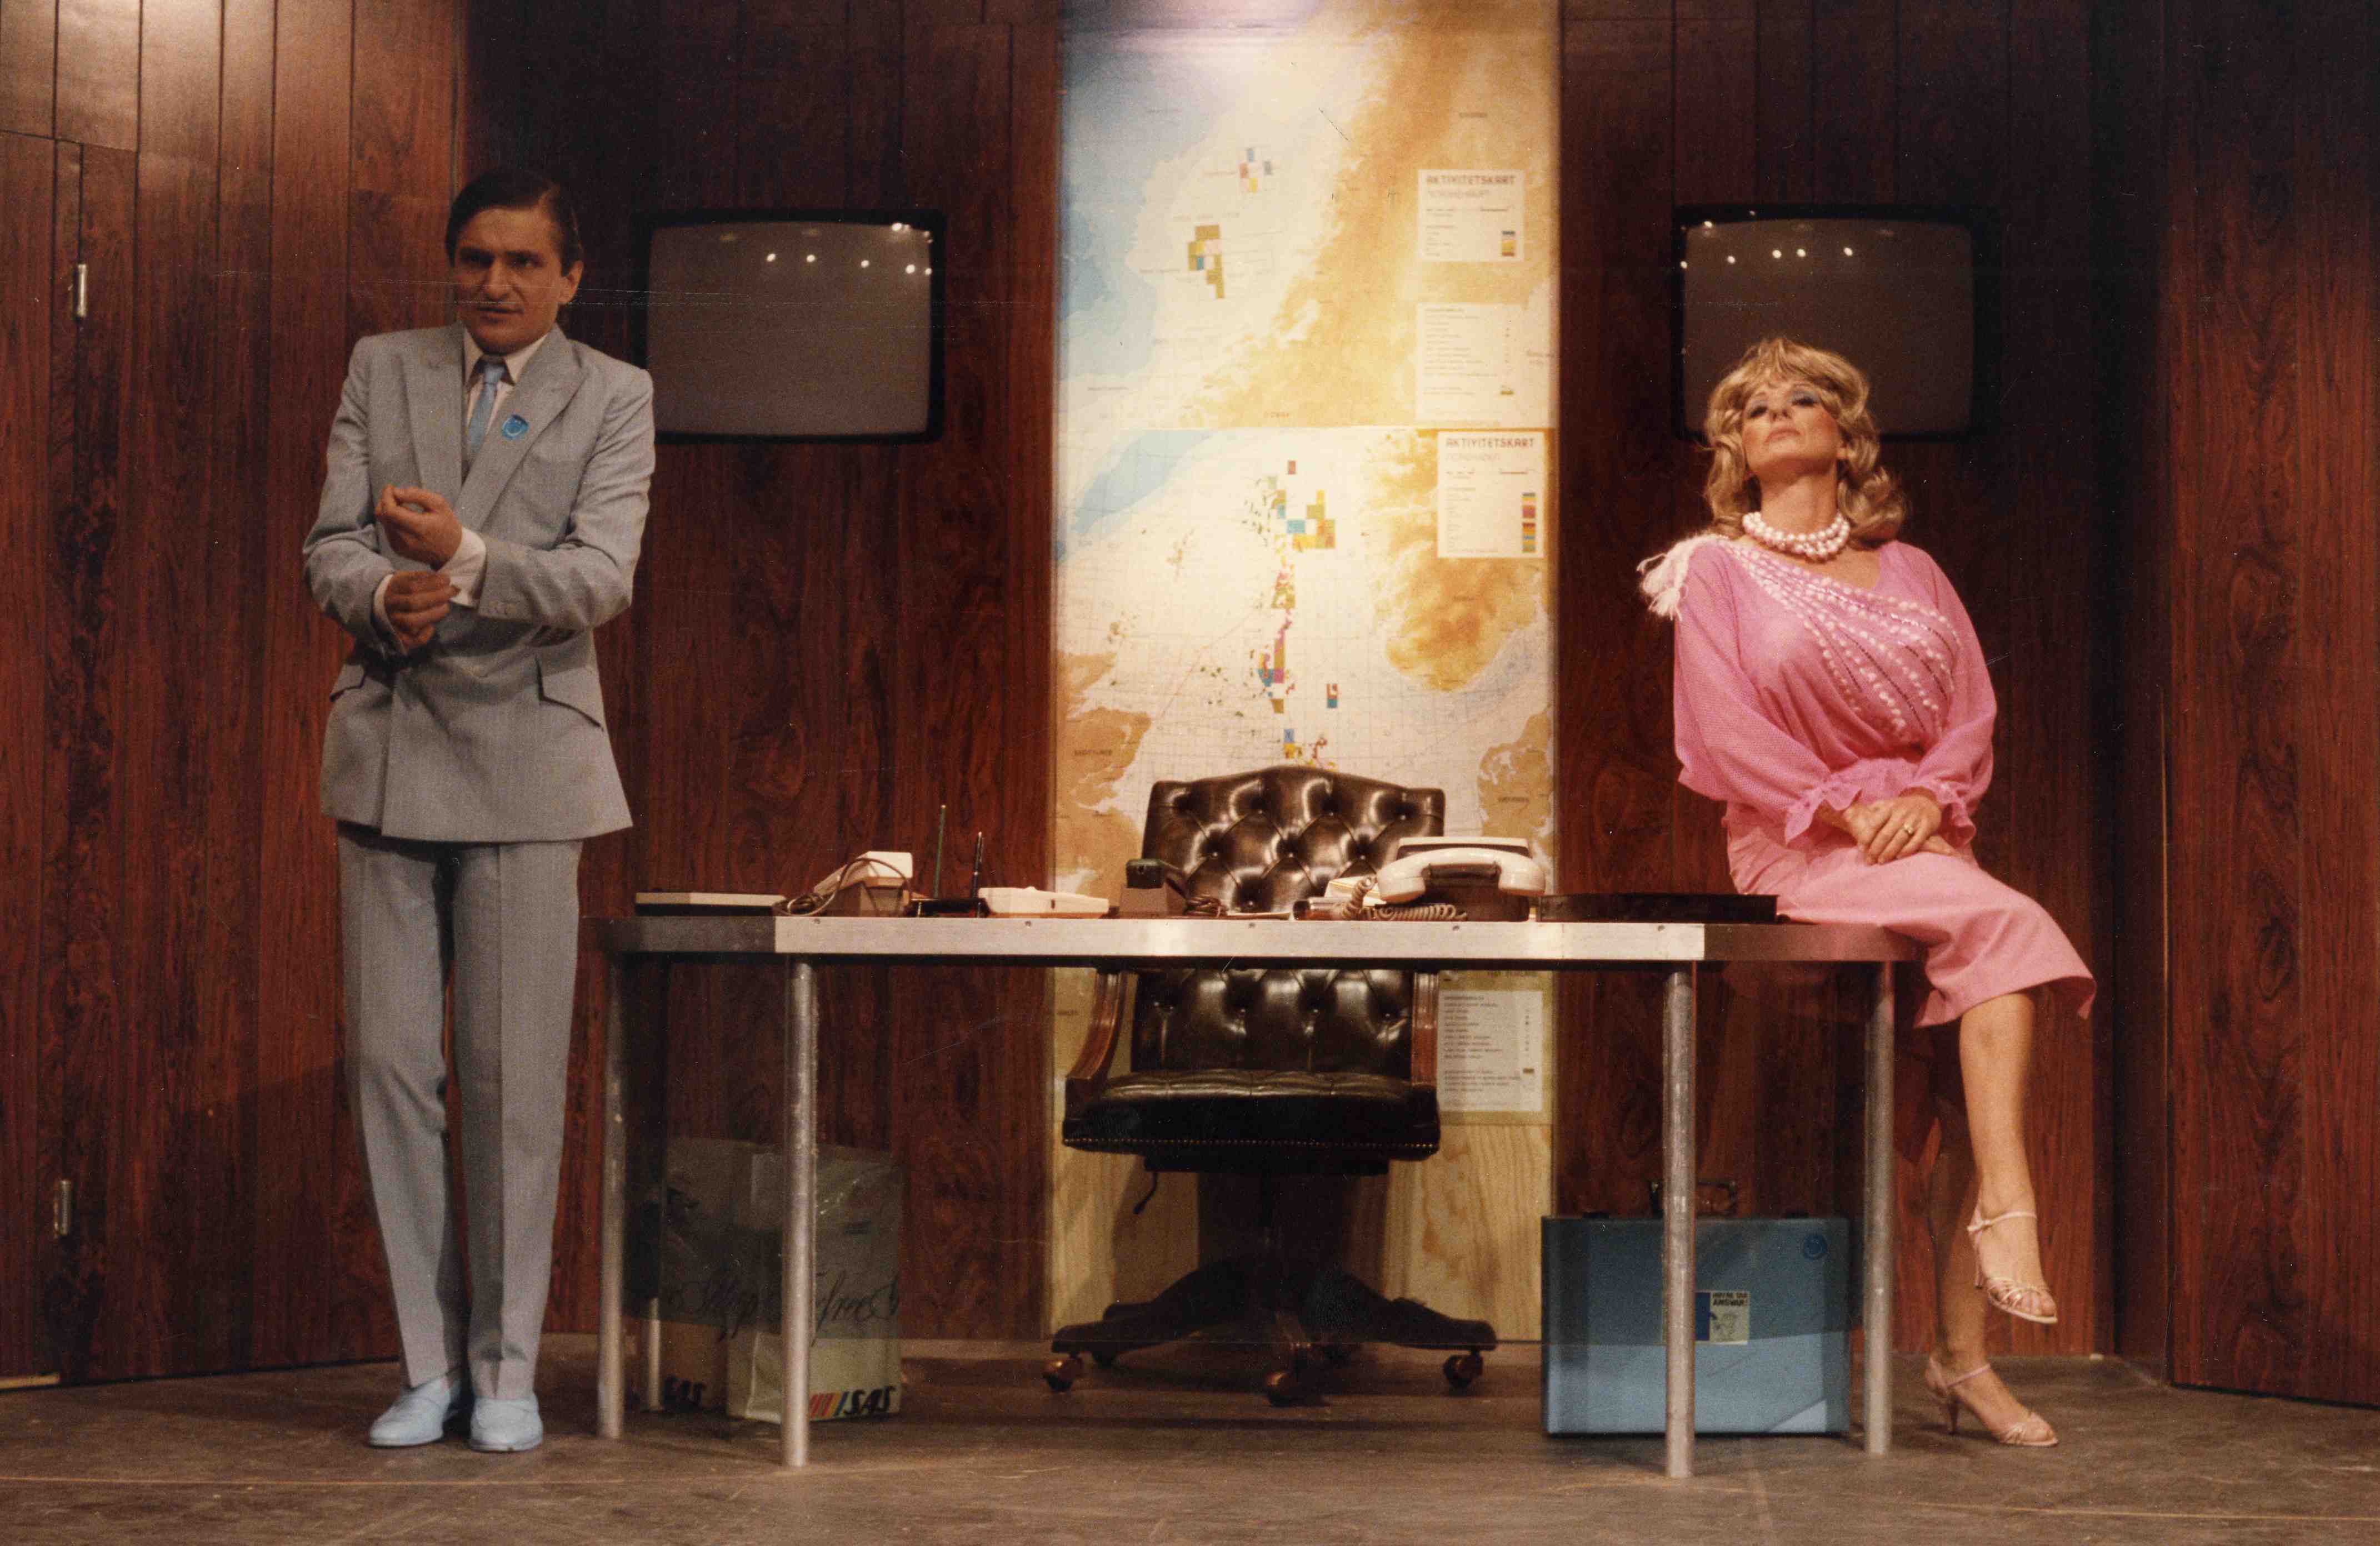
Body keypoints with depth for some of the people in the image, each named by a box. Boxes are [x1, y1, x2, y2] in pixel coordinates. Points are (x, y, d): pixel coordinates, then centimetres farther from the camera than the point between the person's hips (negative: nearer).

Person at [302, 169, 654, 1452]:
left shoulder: (613, 397, 4)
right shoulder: (381, 371, 12)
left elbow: (601, 579, -8)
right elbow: (331, 548, 4)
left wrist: (466, 558, -25)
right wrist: (384, 593, -19)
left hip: (525, 760, -2)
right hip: (387, 753, 3)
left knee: (515, 1076, -2)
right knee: (389, 1061, 2)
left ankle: (507, 1366, 9)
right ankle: (429, 1363, 12)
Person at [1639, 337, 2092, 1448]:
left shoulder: (1909, 573, 19)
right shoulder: (1717, 570, 7)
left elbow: (1972, 714, 9)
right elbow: (1728, 733, -4)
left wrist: (1924, 796, -11)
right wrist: (1848, 807, -15)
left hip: (1917, 835, 4)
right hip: (1794, 845, -4)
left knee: (1966, 1096, -11)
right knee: (2004, 926, -30)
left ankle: (1963, 1355, -10)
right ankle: (2008, 1203, -28)